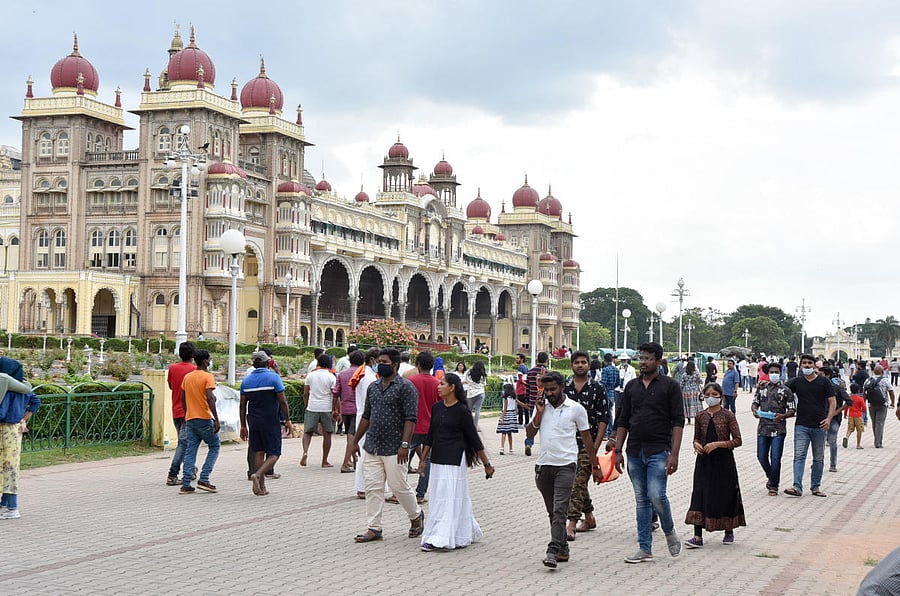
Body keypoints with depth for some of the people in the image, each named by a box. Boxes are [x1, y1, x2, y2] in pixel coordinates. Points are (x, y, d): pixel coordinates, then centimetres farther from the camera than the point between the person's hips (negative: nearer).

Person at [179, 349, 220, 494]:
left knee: (190, 451, 6)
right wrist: (216, 419, -19)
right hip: (204, 419, -6)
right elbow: (210, 399, -18)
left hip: (189, 419, 6)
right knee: (214, 446, 8)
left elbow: (183, 399, 17)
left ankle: (185, 485, -1)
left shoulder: (187, 377, 12)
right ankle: (203, 479, -3)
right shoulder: (207, 377, -8)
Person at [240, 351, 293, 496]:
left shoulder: (246, 380, 7)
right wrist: (287, 421, -2)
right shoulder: (273, 377, -7)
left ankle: (261, 487, 9)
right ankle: (257, 475, -22)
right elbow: (282, 401, -10)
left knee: (259, 453, 11)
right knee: (274, 454, 1)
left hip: (254, 422, 5)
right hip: (271, 422, -5)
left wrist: (243, 426, 13)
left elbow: (242, 405, 8)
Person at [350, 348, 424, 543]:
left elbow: (410, 418, -13)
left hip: (394, 449, -6)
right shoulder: (373, 387, 14)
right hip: (372, 447, 6)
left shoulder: (405, 387, -7)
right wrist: (355, 440, 20)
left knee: (399, 486, 0)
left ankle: (416, 516, 24)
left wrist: (405, 444, -21)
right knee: (372, 487, 2)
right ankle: (374, 528, 6)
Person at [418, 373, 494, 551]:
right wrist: (423, 459, 16)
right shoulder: (436, 407, 8)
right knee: (438, 496, 10)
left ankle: (440, 539, -9)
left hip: (454, 460, -7)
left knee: (451, 497, -7)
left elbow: (474, 438, -6)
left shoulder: (462, 411, -10)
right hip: (437, 459, 7)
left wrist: (487, 464, -2)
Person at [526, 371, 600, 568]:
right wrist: (539, 413, -4)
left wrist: (594, 466, 5)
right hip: (544, 464, 5)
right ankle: (563, 549, 20)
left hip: (565, 465, -5)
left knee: (559, 510, -13)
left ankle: (553, 551, -20)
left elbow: (586, 438, 5)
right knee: (552, 511, 11)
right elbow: (530, 434, 8)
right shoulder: (541, 406, 11)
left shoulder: (576, 409, -1)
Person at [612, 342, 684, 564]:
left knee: (656, 495, -15)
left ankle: (670, 532, 14)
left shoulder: (670, 386, -2)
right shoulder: (631, 386, 12)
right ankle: (645, 549, 11)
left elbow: (678, 421, -6)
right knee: (641, 500, 7)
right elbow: (623, 420, 14)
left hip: (658, 451, -5)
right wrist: (618, 450, 6)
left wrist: (674, 454, -14)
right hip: (634, 452, 5)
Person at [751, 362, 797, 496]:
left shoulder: (785, 390, 1)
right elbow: (755, 402, 22)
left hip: (778, 429, -4)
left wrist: (782, 416, -20)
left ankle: (773, 486, 3)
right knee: (761, 456, 8)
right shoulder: (761, 388, 12)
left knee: (775, 458, -7)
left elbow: (792, 411, -1)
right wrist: (754, 410, -1)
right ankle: (771, 477, 35)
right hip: (763, 428, 4)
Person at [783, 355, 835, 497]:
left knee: (818, 458, 9)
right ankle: (797, 487, -17)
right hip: (801, 426, 0)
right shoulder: (796, 382, 8)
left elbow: (832, 402, 2)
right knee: (799, 456, -10)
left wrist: (829, 418, -12)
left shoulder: (824, 382, 3)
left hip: (819, 426, 0)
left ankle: (815, 487, 19)